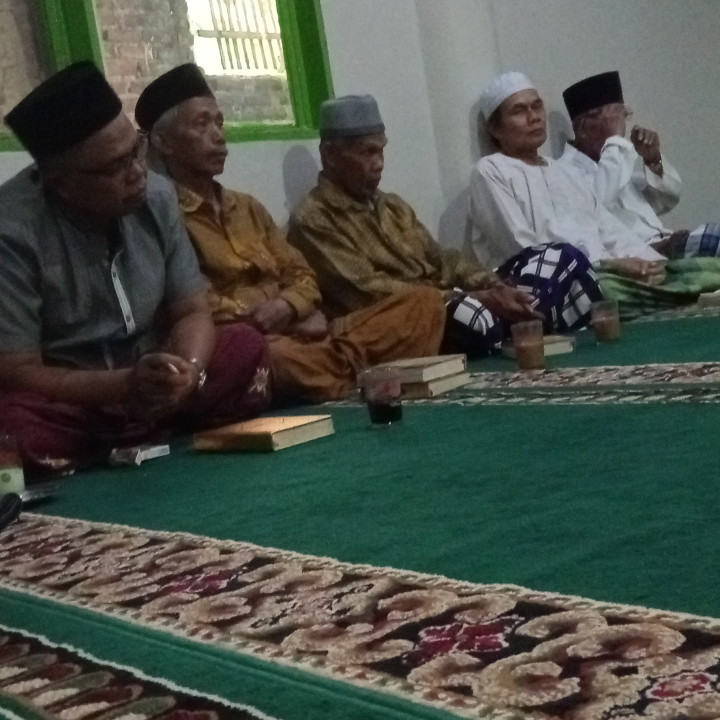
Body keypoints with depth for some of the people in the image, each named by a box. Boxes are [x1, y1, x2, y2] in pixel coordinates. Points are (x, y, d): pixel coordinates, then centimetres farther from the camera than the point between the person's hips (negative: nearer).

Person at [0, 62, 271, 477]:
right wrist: (126, 385, -31)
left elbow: (191, 313, 0)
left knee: (246, 348, -11)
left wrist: (189, 371, -23)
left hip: (149, 397, 5)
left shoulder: (156, 197, -4)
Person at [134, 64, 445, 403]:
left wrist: (285, 307, -5)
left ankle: (339, 362, -28)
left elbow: (302, 277, 19)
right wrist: (277, 317, -10)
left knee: (421, 303, -3)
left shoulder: (248, 207, 23)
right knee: (272, 354, -42)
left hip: (303, 335, 8)